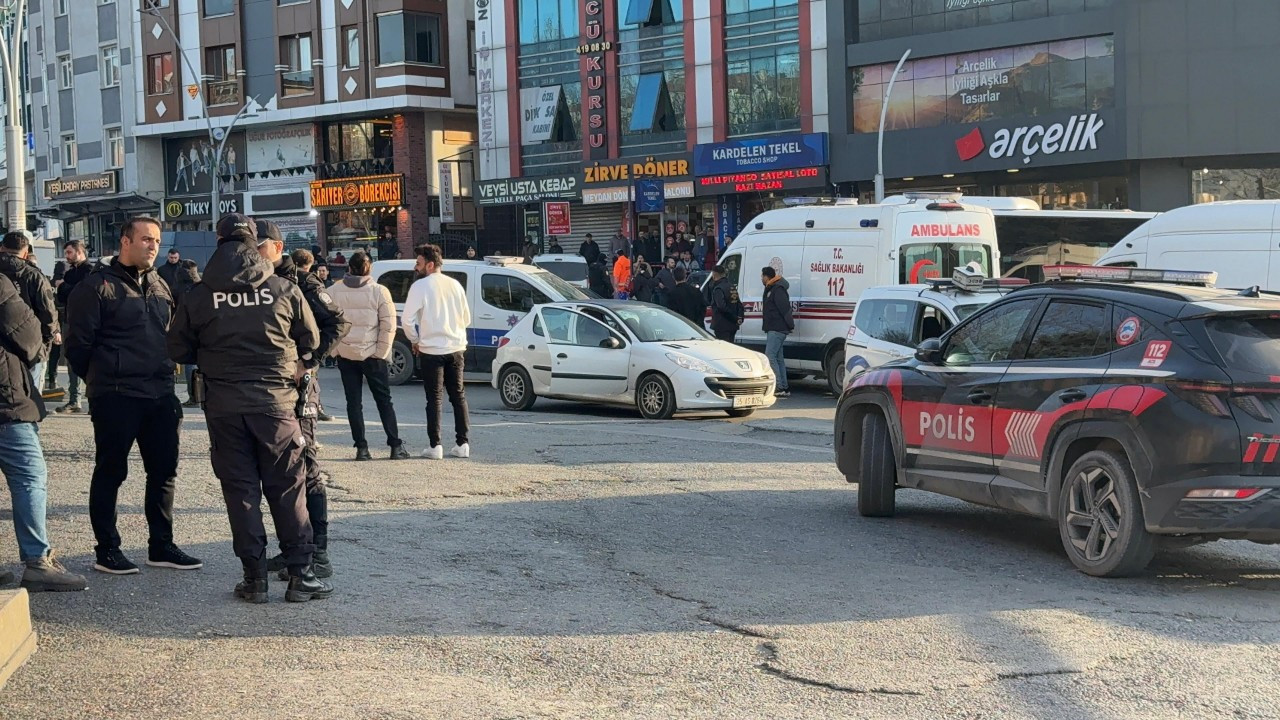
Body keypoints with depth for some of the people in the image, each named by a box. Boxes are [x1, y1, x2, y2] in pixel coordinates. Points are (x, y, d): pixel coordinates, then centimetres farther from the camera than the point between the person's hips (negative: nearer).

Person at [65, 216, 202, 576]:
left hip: (160, 396, 7)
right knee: (110, 472, 2)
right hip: (115, 397, -7)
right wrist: (101, 378, 1)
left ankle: (161, 546, 19)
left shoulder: (160, 286, 14)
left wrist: (164, 374, 13)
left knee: (164, 472, 9)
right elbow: (78, 343, -7)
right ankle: (107, 550, 10)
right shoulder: (98, 287, -7)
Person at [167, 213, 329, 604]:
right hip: (275, 402, 0)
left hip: (223, 406, 1)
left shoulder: (198, 296, -2)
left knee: (240, 490, 7)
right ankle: (300, 575, 6)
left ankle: (255, 577, 7)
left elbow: (178, 350, 5)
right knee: (288, 490, 6)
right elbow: (311, 341, 7)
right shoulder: (285, 290, -3)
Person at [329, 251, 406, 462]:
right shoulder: (379, 291, -7)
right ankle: (396, 446, 6)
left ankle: (361, 447, 3)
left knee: (354, 402, 7)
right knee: (384, 401, 7)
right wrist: (382, 352, -3)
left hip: (345, 355, 2)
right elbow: (388, 324, -9)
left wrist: (335, 348, 5)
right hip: (372, 355, -2)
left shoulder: (334, 292, 0)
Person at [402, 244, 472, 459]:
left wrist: (415, 340, 2)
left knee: (434, 398, 1)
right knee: (458, 396, 11)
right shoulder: (455, 284, 7)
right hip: (456, 348, 5)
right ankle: (463, 444, 10)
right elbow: (466, 318, 13)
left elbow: (407, 320, -13)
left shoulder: (420, 286, -10)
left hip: (431, 350, -4)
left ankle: (435, 446, -1)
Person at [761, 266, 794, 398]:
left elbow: (785, 308, -21)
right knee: (778, 358, 12)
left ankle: (778, 387, -17)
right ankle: (784, 388, 16)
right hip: (774, 329, 11)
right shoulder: (771, 289, 18)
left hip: (777, 330, -11)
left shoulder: (778, 290, -15)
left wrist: (790, 325, -20)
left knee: (770, 356, -15)